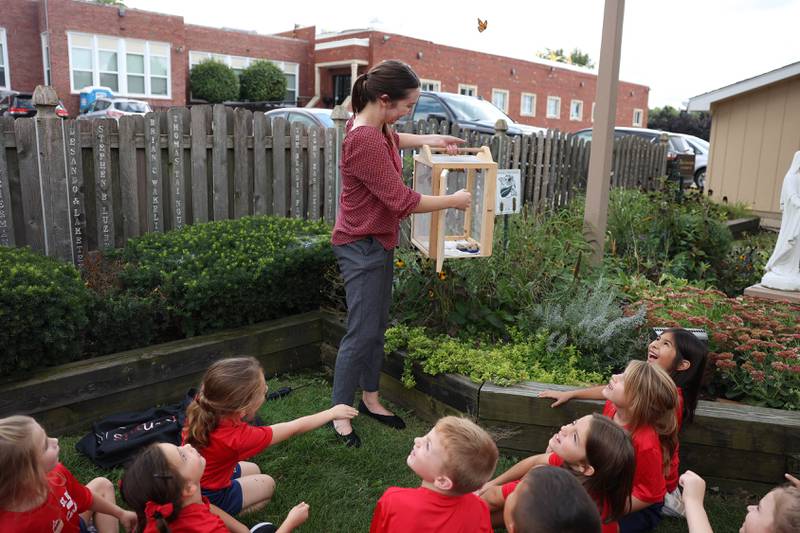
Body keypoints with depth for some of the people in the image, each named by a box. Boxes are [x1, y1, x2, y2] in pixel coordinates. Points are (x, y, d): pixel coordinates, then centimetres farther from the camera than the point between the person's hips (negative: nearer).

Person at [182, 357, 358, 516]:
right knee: (267, 484, 15)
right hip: (209, 497, -7)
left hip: (192, 479, 7)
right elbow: (295, 427, -23)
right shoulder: (239, 437, -36)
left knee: (253, 470, 24)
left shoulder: (202, 411, -23)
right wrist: (332, 412, -9)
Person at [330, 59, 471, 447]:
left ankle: (370, 399, 31)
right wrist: (453, 201, -12)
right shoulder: (365, 142, -27)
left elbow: (391, 139, 31)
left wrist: (429, 140, 18)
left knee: (377, 327, 17)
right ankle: (340, 414, 14)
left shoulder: (374, 126, 4)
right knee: (362, 334, -2)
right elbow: (402, 201, -25)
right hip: (362, 247, -10)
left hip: (378, 243, 10)